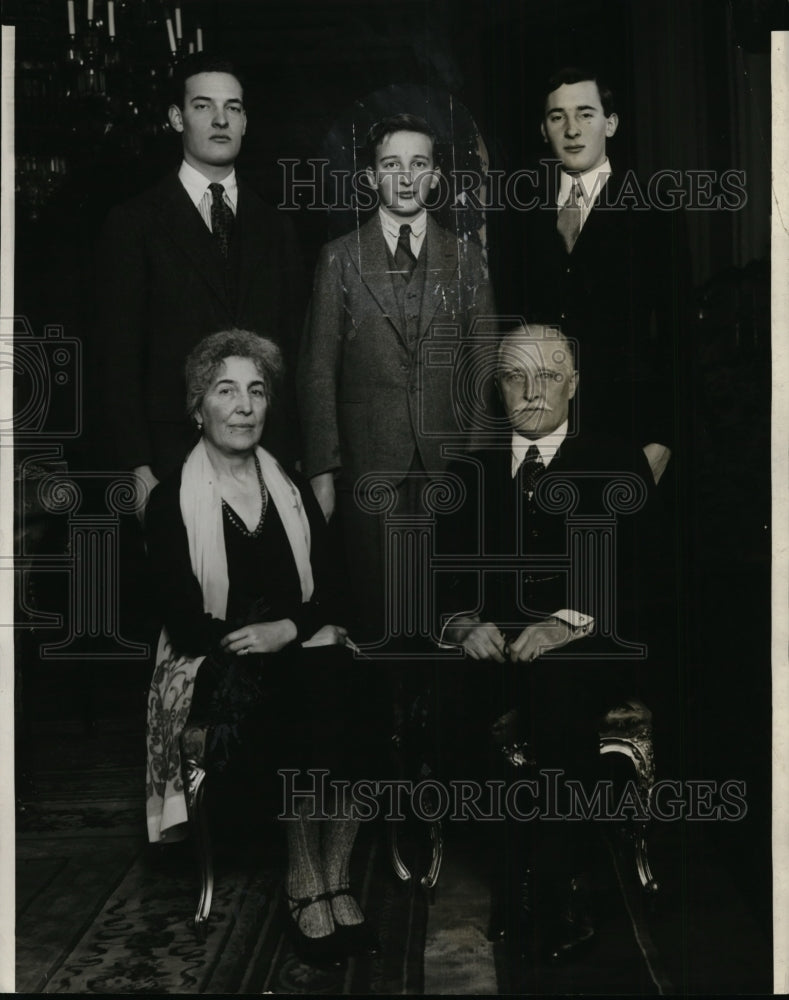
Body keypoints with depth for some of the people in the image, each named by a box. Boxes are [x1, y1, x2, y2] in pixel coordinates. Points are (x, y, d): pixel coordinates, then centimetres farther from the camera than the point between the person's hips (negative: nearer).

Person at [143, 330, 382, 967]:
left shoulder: (292, 491, 14)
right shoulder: (171, 502, 2)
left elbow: (329, 595, 8)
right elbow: (186, 625, -4)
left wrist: (289, 629, -11)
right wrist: (249, 638, -15)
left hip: (302, 650, 3)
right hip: (216, 668, -3)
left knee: (345, 690, -31)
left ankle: (335, 883, -22)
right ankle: (309, 890, -17)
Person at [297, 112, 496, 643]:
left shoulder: (467, 258, 9)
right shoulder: (341, 257, 6)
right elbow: (318, 369, 4)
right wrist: (322, 470, -3)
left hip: (450, 462, 1)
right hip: (368, 463, -1)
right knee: (379, 614, 2)